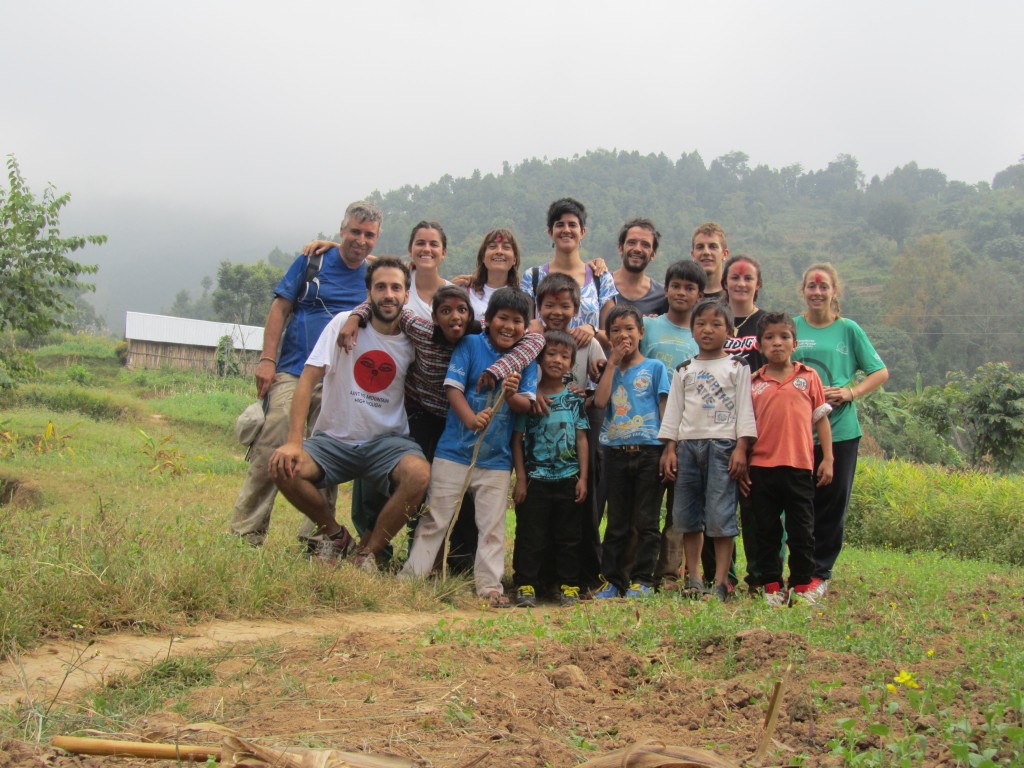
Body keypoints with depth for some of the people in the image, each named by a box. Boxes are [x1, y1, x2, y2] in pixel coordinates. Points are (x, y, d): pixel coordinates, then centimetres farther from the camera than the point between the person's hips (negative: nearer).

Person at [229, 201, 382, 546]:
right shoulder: (314, 260, 3)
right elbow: (280, 308, 2)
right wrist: (267, 359, -6)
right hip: (293, 373, -2)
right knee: (269, 453, -10)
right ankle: (244, 533, -2)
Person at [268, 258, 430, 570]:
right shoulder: (345, 323, -6)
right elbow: (308, 378, -12)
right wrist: (294, 441, -21)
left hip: (387, 441, 0)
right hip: (334, 439, 0)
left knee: (419, 474, -31)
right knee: (283, 468, -26)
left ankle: (369, 550, -5)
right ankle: (334, 533, 4)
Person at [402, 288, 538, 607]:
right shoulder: (470, 345, -2)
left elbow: (527, 404, -3)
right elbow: (453, 387, -10)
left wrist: (512, 395, -27)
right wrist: (471, 419, -28)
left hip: (497, 460, 2)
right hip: (454, 451, -2)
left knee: (493, 526, 6)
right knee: (434, 519, 4)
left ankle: (490, 586, 13)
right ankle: (412, 577, 11)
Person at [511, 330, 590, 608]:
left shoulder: (575, 399, 7)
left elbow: (581, 439, 6)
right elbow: (517, 439, 0)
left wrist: (583, 478, 0)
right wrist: (520, 478, -5)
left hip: (569, 480, 2)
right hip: (536, 479, -2)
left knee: (569, 537, 9)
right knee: (531, 537, 2)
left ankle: (570, 586, 17)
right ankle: (525, 586, 9)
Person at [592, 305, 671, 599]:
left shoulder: (655, 367, 5)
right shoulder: (609, 370, 13)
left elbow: (665, 409, 1)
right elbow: (600, 401, -5)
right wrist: (613, 362, -2)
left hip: (648, 450, -3)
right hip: (615, 451, 3)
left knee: (646, 522, 2)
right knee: (616, 522, 9)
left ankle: (643, 579, 9)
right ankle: (613, 579, 15)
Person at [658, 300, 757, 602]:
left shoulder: (736, 367, 6)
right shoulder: (684, 370, 15)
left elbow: (744, 409, 0)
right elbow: (673, 410, 14)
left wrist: (741, 448, -9)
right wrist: (669, 449, 5)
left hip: (722, 444, -4)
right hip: (687, 444, 4)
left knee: (720, 516, -7)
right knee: (688, 515, 5)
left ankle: (720, 583, -3)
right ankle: (693, 579, 13)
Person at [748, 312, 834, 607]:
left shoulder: (808, 377, 5)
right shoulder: (753, 382, 6)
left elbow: (821, 418, 6)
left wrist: (827, 459, 2)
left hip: (799, 466, -1)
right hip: (762, 467, 1)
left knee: (801, 531, 5)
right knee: (767, 531, 8)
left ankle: (802, 586, 17)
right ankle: (772, 586, 18)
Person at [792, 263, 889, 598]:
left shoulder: (849, 330, 3)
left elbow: (881, 372, 7)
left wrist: (851, 392, -9)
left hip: (840, 430, 0)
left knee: (832, 504, 5)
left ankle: (820, 573, 17)